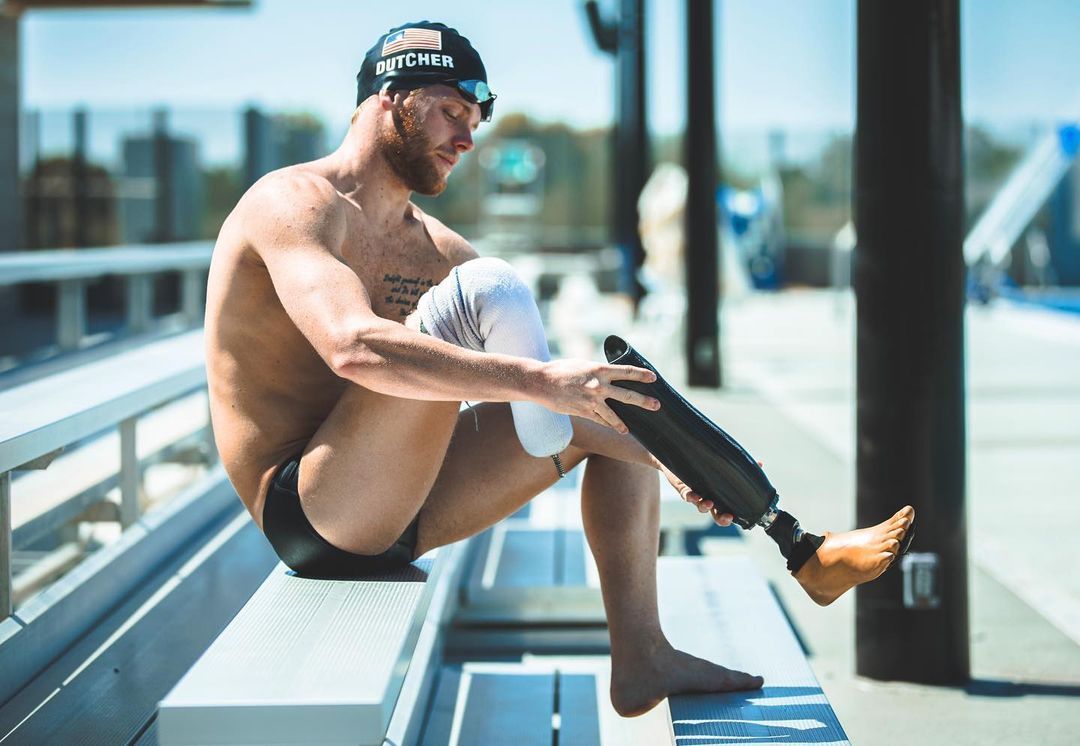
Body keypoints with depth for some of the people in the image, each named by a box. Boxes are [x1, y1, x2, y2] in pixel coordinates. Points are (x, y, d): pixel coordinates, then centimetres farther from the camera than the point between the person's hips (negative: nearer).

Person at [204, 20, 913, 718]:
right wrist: (537, 381, -36)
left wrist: (667, 457, -2)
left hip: (396, 516, 9)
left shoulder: (433, 247, 17)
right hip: (308, 511, -9)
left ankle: (641, 656, -4)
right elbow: (354, 348, -30)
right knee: (487, 292, -23)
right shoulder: (295, 202, -10)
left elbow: (546, 384, 14)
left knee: (602, 401, 6)